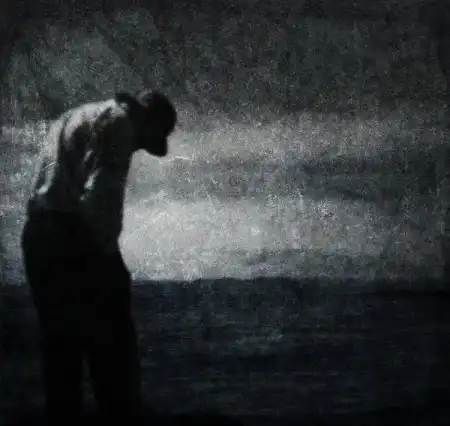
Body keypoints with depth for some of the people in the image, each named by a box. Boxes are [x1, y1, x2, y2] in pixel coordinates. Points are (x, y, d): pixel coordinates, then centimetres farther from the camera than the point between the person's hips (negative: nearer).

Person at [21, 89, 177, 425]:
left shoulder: (75, 117, 26)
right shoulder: (118, 121, -3)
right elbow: (99, 194, -16)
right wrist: (105, 249, -8)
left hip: (39, 235, 9)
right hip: (75, 238, -9)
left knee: (61, 345, 13)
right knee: (113, 344, -1)